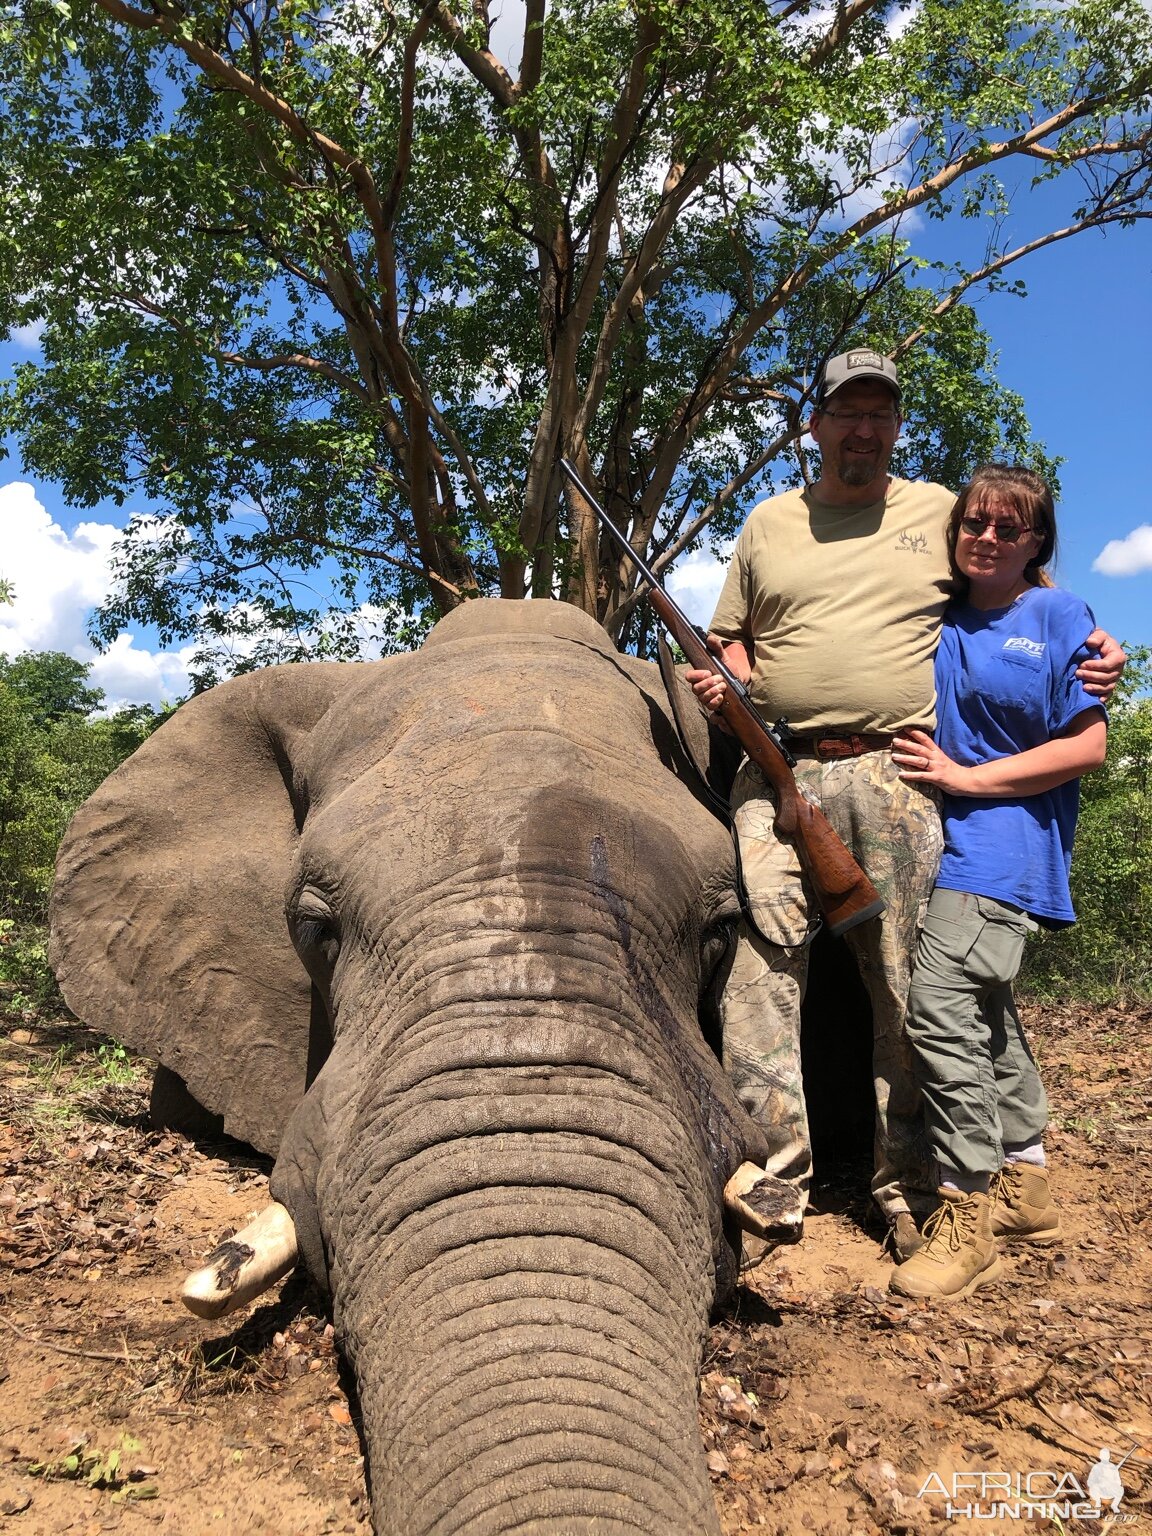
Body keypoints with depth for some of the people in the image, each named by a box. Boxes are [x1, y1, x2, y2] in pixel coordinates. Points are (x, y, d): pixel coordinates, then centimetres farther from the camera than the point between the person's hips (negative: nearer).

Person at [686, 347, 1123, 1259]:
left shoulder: (942, 513, 15)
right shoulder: (769, 523, 19)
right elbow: (733, 637, 24)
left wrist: (1093, 649, 4)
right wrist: (721, 680, 2)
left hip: (899, 775, -1)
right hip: (778, 774, 1)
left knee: (907, 986, 1)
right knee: (760, 959, -9)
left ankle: (908, 1186, 15)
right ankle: (773, 1173, 0)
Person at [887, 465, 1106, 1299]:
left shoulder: (1058, 617, 0)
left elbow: (1087, 745, -5)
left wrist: (968, 777, -12)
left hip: (1007, 841, -6)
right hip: (944, 838, 6)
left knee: (940, 1004, -18)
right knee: (984, 1008, 15)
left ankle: (969, 1216, -6)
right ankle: (1025, 1182, 31)